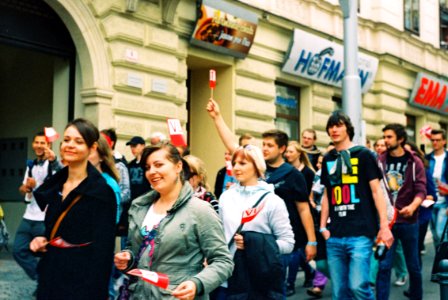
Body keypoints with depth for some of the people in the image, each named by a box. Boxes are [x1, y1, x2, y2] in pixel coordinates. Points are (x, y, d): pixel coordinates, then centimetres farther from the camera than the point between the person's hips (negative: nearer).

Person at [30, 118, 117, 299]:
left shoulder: (101, 192, -13)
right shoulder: (54, 186, 7)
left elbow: (102, 252, -16)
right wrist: (41, 241, 1)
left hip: (81, 284, -7)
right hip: (49, 279, 7)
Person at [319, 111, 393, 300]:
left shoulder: (363, 154, 0)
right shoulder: (328, 159, 13)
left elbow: (376, 190, -3)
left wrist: (384, 226, -9)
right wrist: (323, 227, 12)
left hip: (360, 232, -5)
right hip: (335, 236, 5)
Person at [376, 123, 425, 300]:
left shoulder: (414, 162, -1)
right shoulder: (380, 161, 3)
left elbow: (421, 190, -8)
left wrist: (412, 207, -27)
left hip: (408, 221, 0)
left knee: (413, 264, 12)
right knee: (383, 266, -3)